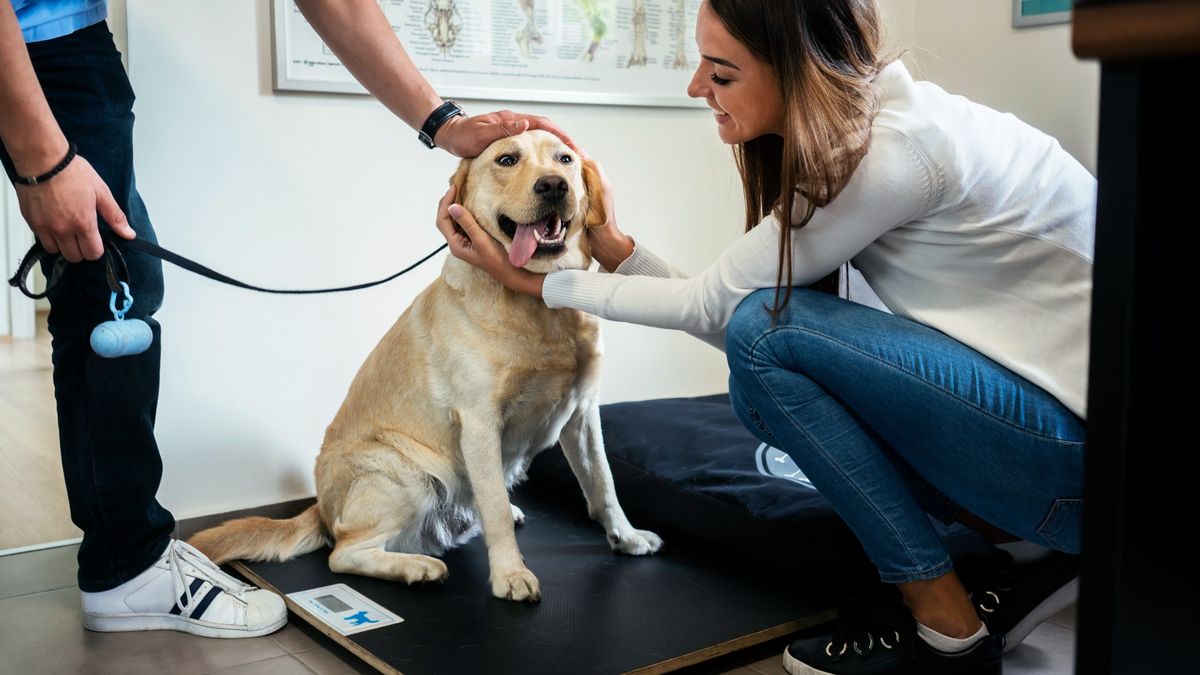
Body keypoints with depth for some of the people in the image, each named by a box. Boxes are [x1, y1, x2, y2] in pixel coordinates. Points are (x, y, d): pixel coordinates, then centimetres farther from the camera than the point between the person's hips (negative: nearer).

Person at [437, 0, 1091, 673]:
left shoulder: (893, 149, -23)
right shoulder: (859, 128, 4)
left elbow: (716, 306, -14)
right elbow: (723, 310, 5)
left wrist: (534, 282, -7)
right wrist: (616, 246, 1)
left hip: (1077, 444, -9)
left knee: (768, 329, -17)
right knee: (759, 384, 5)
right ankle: (1027, 547, 10)